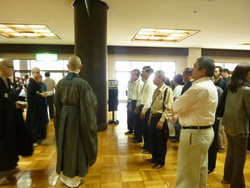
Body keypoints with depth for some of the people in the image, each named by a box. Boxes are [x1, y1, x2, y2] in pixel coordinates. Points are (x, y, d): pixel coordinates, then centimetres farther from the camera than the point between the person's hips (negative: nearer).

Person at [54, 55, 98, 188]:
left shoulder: (60, 82, -3)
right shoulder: (82, 83, -20)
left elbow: (57, 103, 7)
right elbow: (89, 104, -19)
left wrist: (60, 117, 18)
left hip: (63, 117, 5)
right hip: (77, 117, -5)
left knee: (65, 144, 20)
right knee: (77, 146, 10)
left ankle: (65, 174, 37)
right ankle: (76, 177, 25)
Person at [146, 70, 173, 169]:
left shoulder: (167, 91, -15)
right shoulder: (156, 90, 10)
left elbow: (168, 108, -19)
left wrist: (161, 121, -21)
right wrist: (150, 118, 16)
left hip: (161, 118, -8)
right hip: (154, 117, 8)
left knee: (161, 142, 7)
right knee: (152, 139, 18)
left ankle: (160, 162, 27)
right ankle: (154, 157, 39)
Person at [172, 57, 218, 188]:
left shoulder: (199, 88, -24)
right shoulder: (210, 85, 11)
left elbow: (176, 106, -17)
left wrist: (175, 108, 5)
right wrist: (179, 112, 2)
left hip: (194, 133, -10)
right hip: (205, 131, 10)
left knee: (187, 174, 4)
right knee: (200, 169, 23)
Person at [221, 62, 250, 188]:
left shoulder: (230, 87, 3)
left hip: (228, 125, 7)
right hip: (240, 128, -7)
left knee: (230, 153, 22)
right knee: (240, 158, 10)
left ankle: (227, 177, 38)